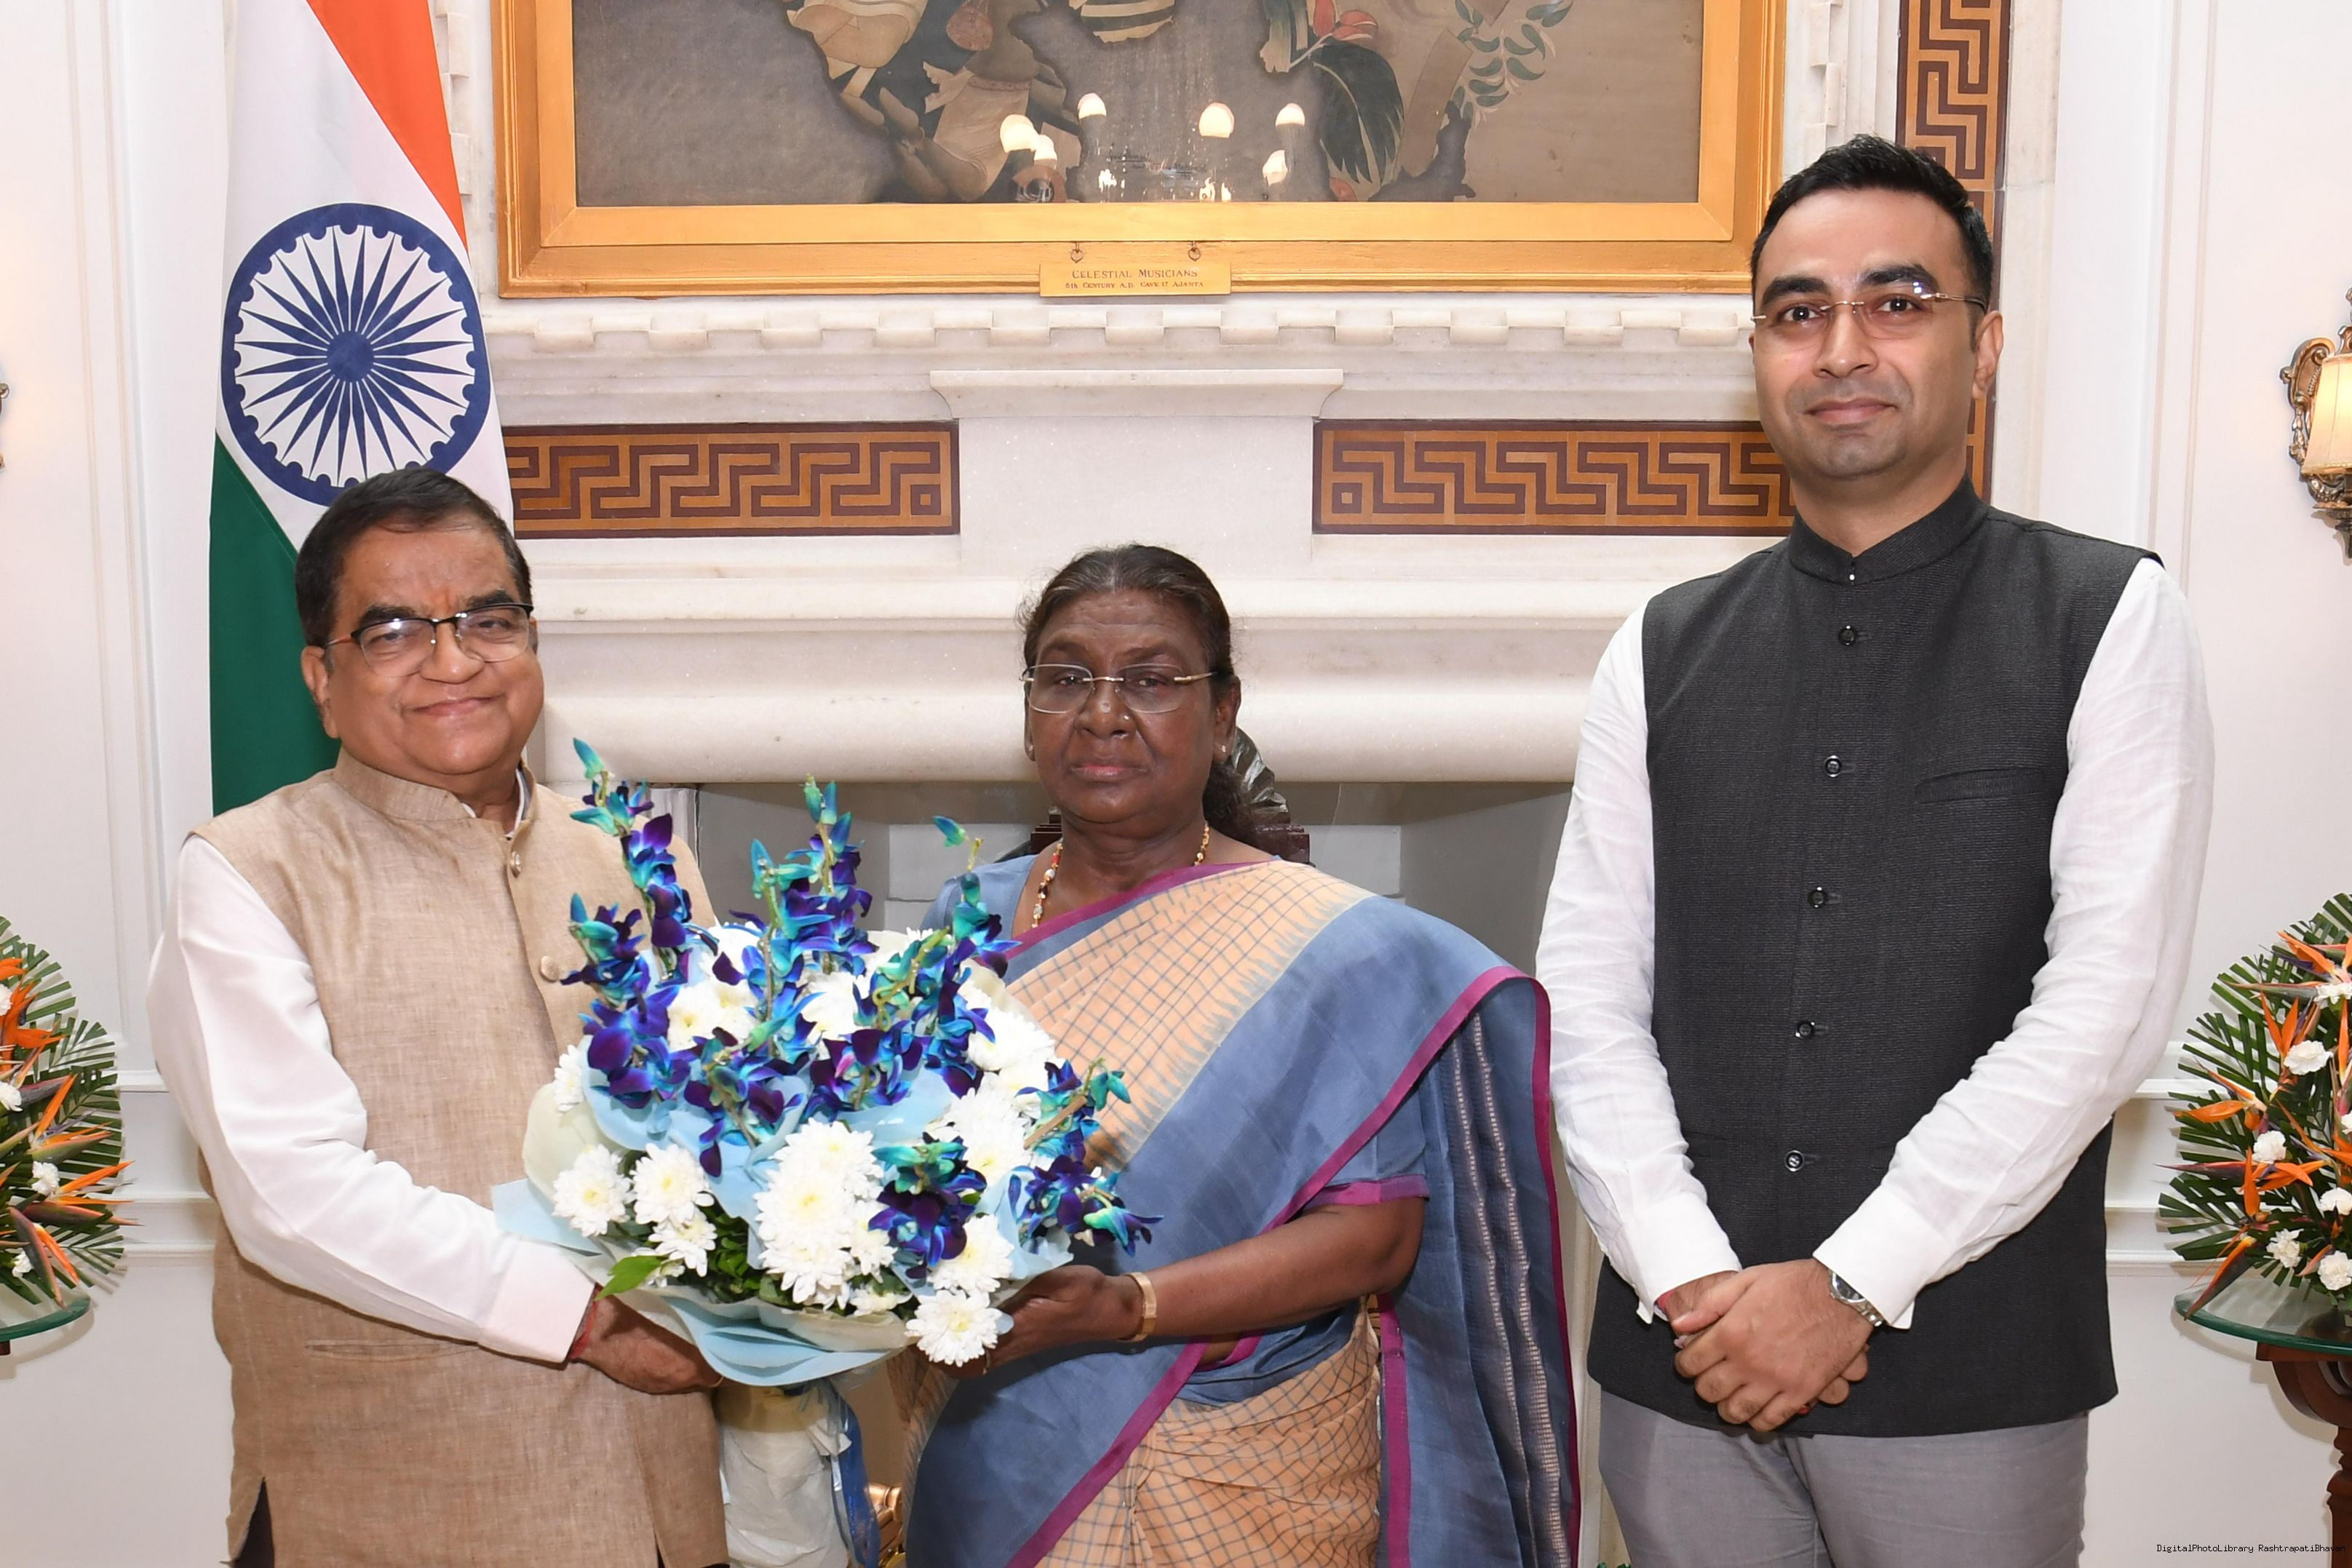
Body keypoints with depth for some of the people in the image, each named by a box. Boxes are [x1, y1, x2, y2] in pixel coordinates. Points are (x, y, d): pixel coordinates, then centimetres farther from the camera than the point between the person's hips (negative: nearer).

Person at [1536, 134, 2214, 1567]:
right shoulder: (1663, 654, 7)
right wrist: (1692, 1279, -10)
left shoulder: (2110, 621, -1)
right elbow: (1588, 994, 2)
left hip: (1971, 1381, -2)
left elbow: (2107, 1006, -9)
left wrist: (1851, 1283, -13)